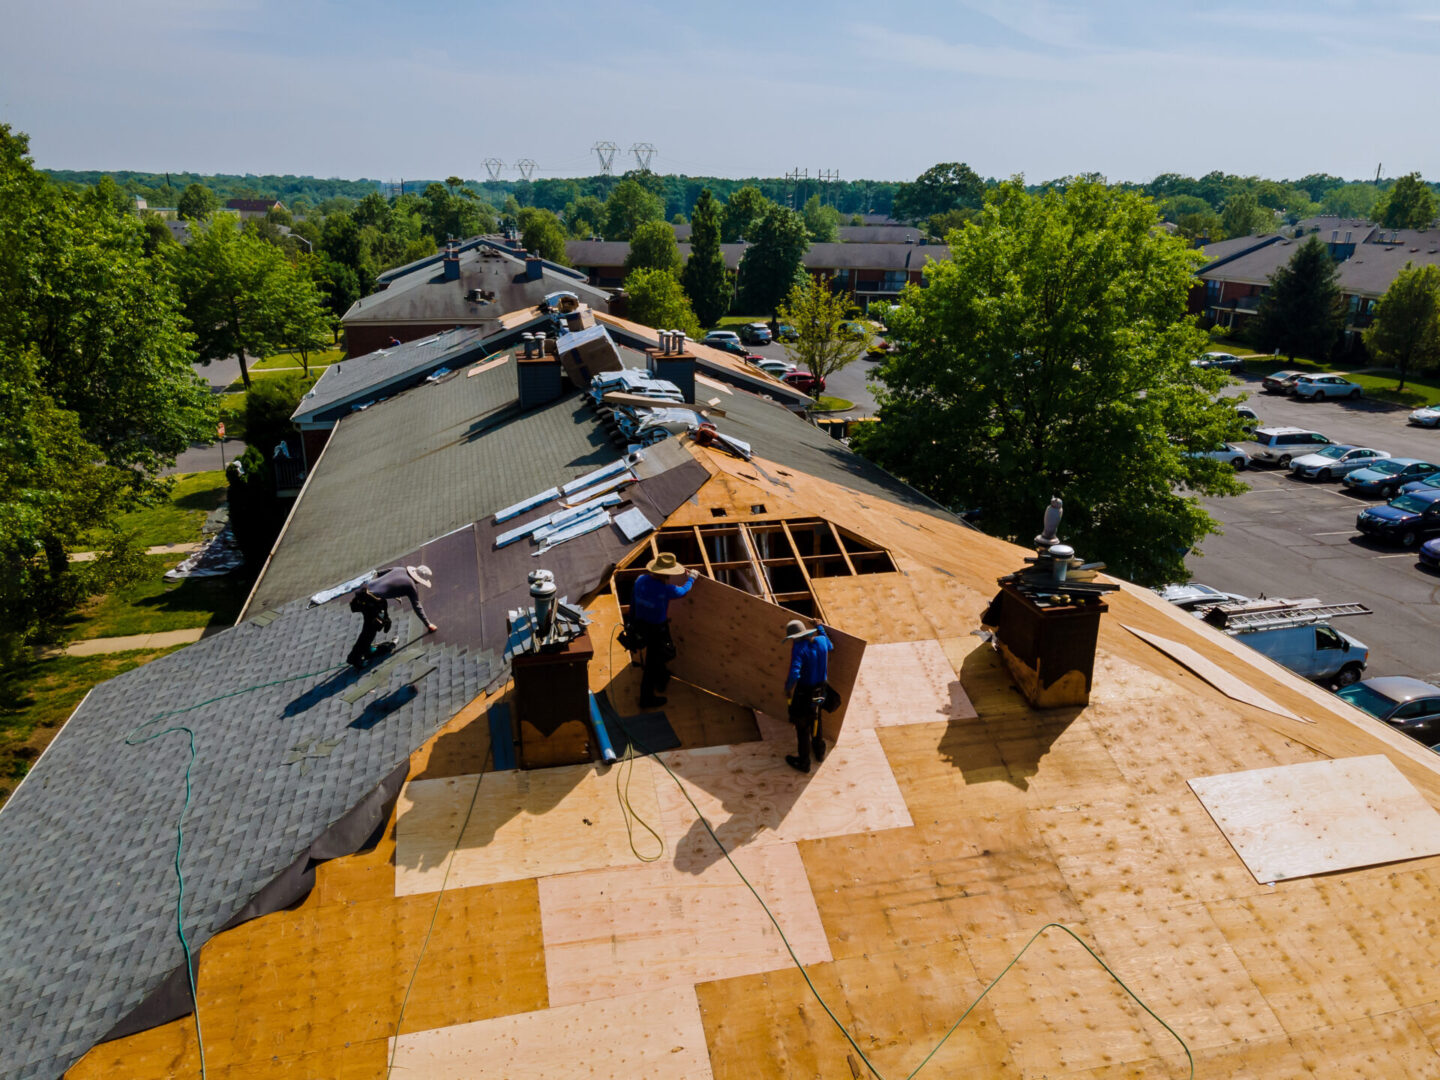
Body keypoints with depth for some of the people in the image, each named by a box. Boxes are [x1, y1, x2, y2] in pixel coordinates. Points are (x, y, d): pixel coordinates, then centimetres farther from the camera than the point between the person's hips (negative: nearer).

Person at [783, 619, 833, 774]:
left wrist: (788, 688, -18)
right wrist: (820, 628, 26)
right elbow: (830, 646, 20)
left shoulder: (799, 648, -26)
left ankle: (803, 762, 25)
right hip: (820, 690, 7)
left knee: (802, 726, 11)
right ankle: (819, 751, 48)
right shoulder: (821, 641, -7)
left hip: (803, 693, -7)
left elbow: (794, 674, -35)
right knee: (815, 720, 30)